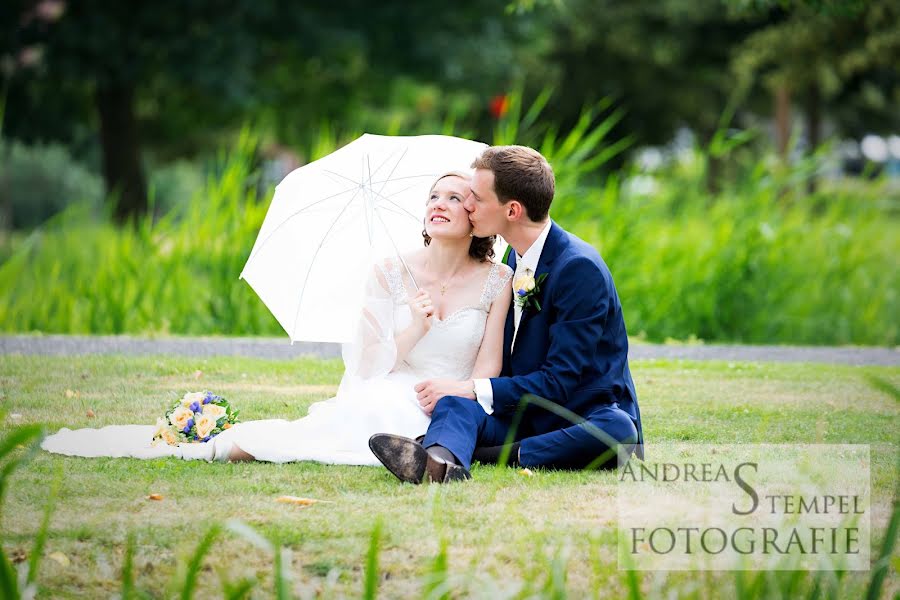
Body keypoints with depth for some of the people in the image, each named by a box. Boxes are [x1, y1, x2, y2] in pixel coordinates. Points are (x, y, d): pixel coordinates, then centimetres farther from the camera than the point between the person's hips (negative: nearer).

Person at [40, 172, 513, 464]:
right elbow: (368, 366, 2)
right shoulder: (390, 274, 7)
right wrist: (415, 330, -15)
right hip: (385, 404, 1)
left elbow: (489, 368, 1)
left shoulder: (496, 280, 4)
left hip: (451, 411, -1)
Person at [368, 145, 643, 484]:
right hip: (528, 415, 6)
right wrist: (459, 391, -4)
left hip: (587, 416, -6)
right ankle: (440, 460, -56)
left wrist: (472, 389, -21)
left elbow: (561, 380, -19)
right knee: (455, 402, -23)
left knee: (618, 431, -39)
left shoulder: (580, 268, -15)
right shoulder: (516, 259, 11)